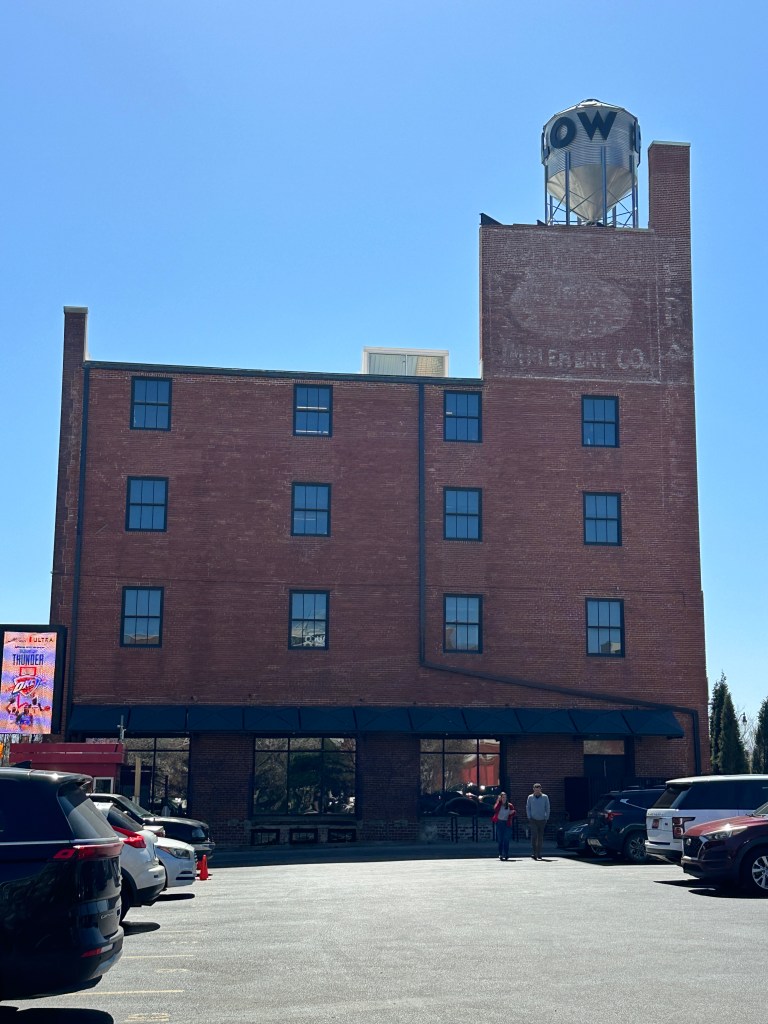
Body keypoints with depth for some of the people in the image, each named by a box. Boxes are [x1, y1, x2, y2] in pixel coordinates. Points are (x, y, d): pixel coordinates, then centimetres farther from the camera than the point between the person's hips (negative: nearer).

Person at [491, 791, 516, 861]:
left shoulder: (510, 805, 7)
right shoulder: (498, 804, 4)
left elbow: (514, 812, 14)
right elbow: (495, 809, -16)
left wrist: (512, 812, -8)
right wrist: (499, 801, -15)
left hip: (507, 823, 0)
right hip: (499, 823, 0)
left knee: (506, 840, -3)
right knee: (500, 840, 1)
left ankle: (506, 854, 3)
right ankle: (500, 854, 5)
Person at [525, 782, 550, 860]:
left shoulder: (545, 797, 4)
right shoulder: (530, 797, 5)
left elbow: (547, 808, 7)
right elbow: (527, 808, 8)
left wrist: (546, 818, -1)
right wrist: (529, 817, -2)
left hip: (542, 820, 1)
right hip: (533, 820, -1)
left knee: (540, 837, 5)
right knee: (534, 835, -16)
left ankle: (539, 854, 14)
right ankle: (534, 853, -19)